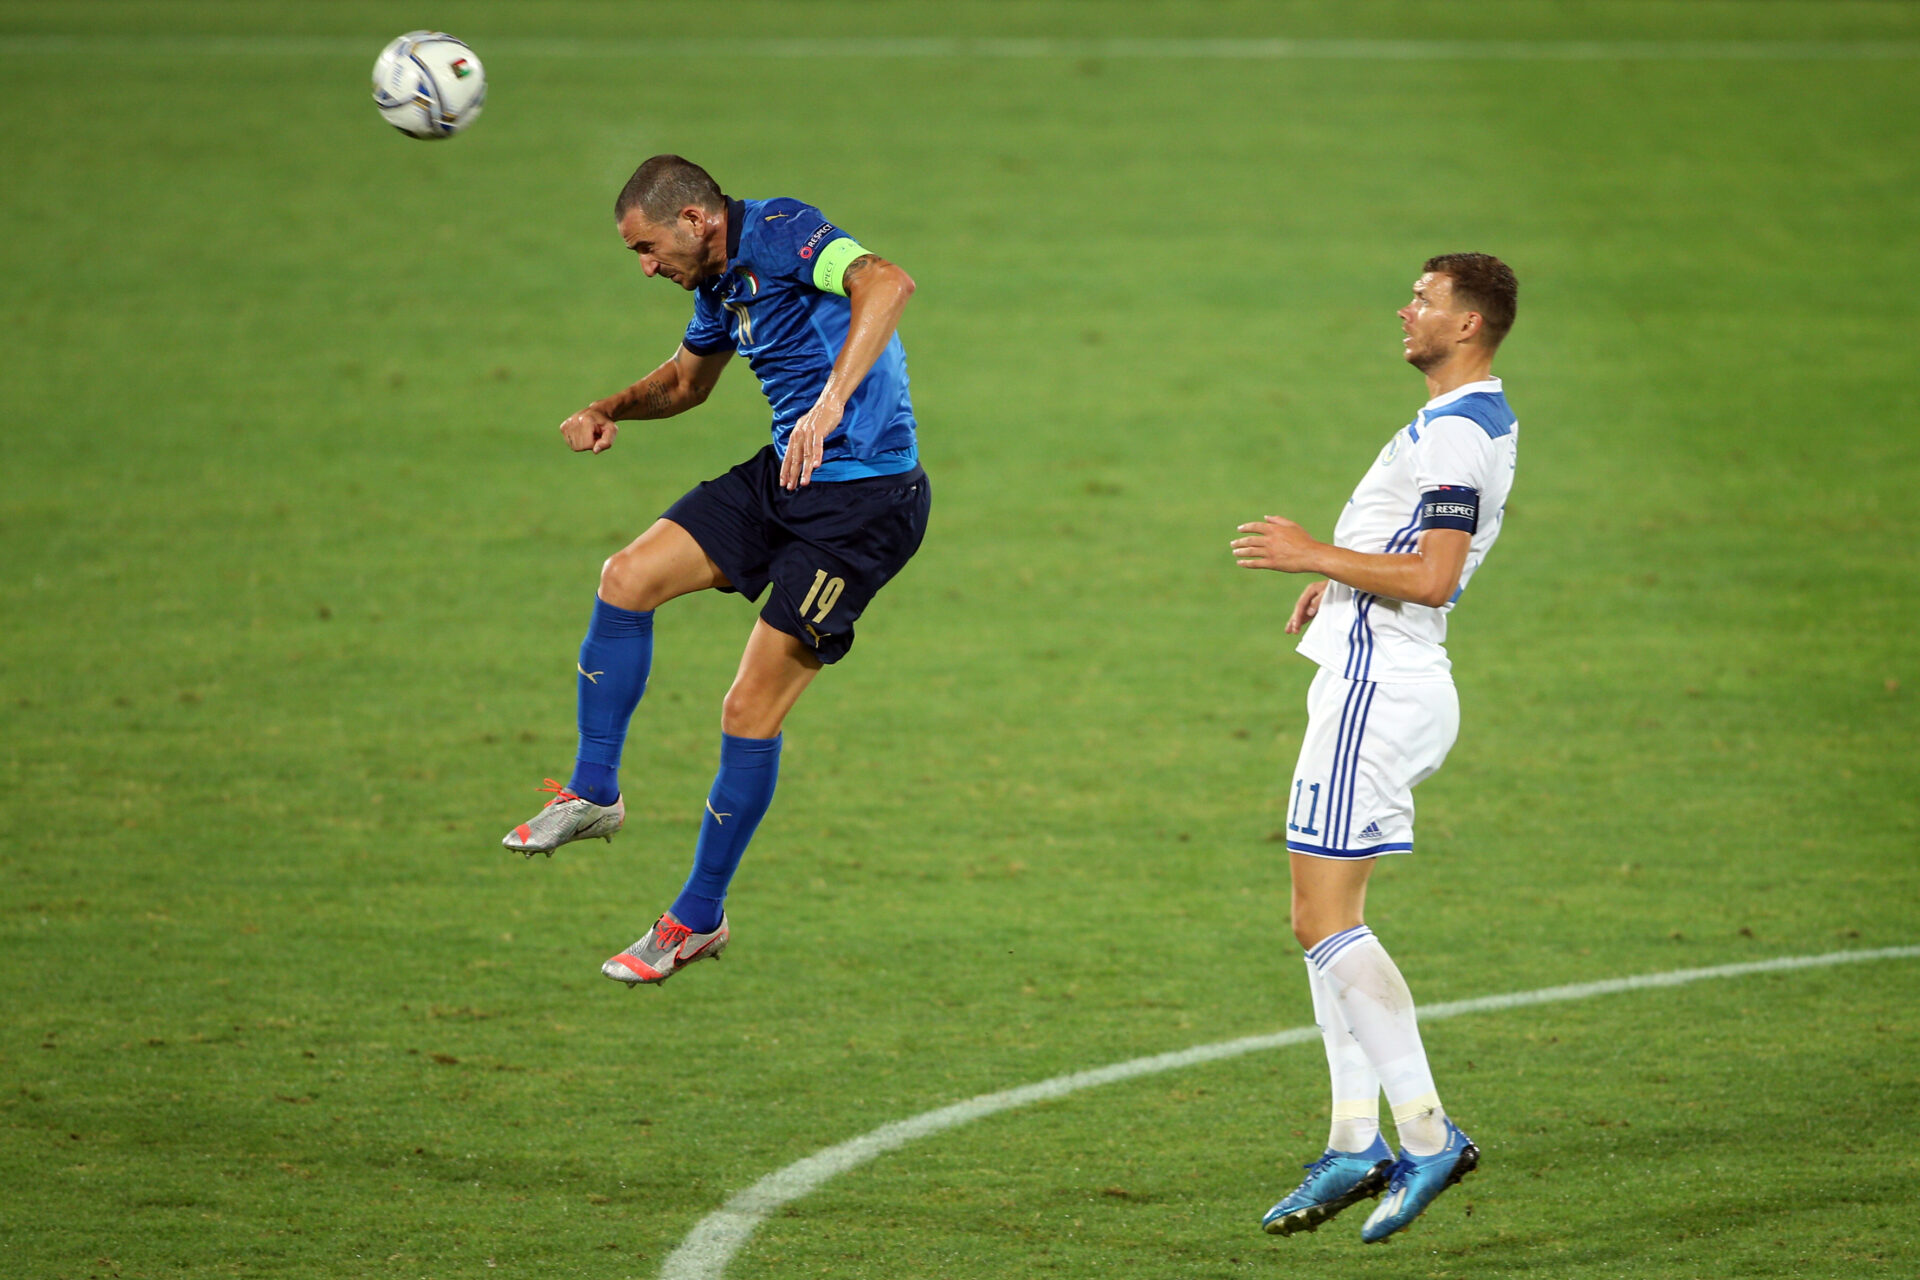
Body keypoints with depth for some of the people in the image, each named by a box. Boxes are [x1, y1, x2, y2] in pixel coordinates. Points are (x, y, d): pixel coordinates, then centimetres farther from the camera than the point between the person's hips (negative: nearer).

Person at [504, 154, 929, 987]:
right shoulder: (718, 284, 11)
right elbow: (687, 380, 32)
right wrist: (611, 410, 12)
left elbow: (887, 283, -37)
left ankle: (699, 919, 6)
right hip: (783, 479, 9)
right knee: (629, 576, -4)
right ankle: (593, 793, 8)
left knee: (751, 709, -7)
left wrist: (833, 400, -47)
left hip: (864, 502, -9)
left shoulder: (779, 234, -18)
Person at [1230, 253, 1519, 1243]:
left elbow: (1433, 577, -25)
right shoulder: (1478, 421, 17)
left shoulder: (1455, 435, -17)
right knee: (1326, 921, 11)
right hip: (1379, 679, 11)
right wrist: (1338, 585, 22)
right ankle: (1356, 1142, 9)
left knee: (1325, 921, -12)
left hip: (1378, 689, -11)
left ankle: (1428, 1133, -13)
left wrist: (1314, 555, -18)